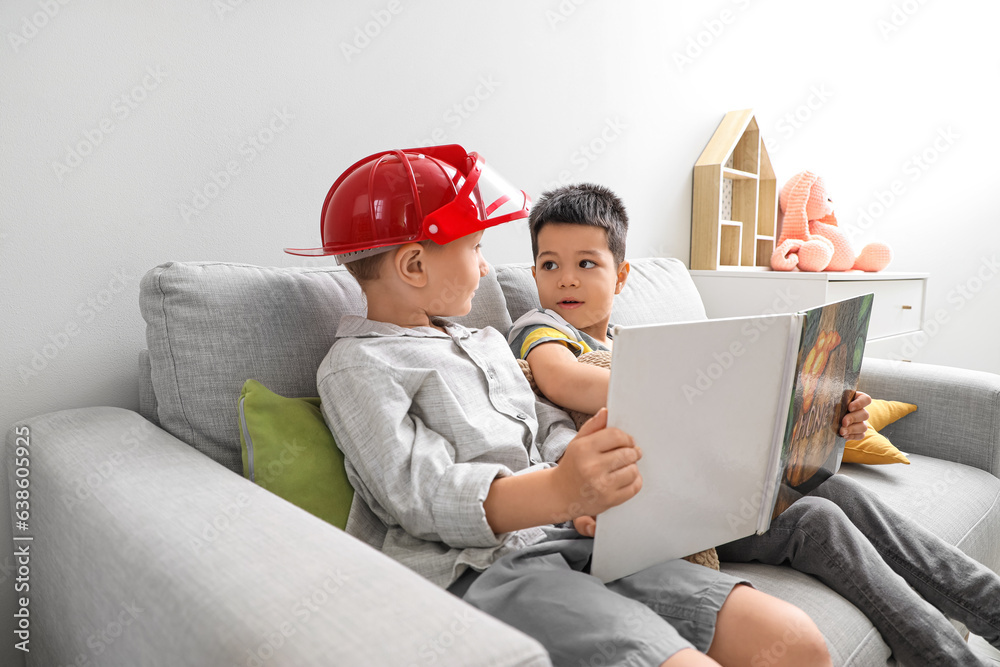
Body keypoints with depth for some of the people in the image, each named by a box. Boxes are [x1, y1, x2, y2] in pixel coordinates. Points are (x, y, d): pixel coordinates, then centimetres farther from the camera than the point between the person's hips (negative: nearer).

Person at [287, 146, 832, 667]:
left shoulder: (486, 342, 26)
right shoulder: (356, 366, 1)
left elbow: (549, 424, 19)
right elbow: (422, 492, -13)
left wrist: (586, 466, -6)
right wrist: (557, 493, -30)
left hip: (573, 540, 7)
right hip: (479, 568, -6)